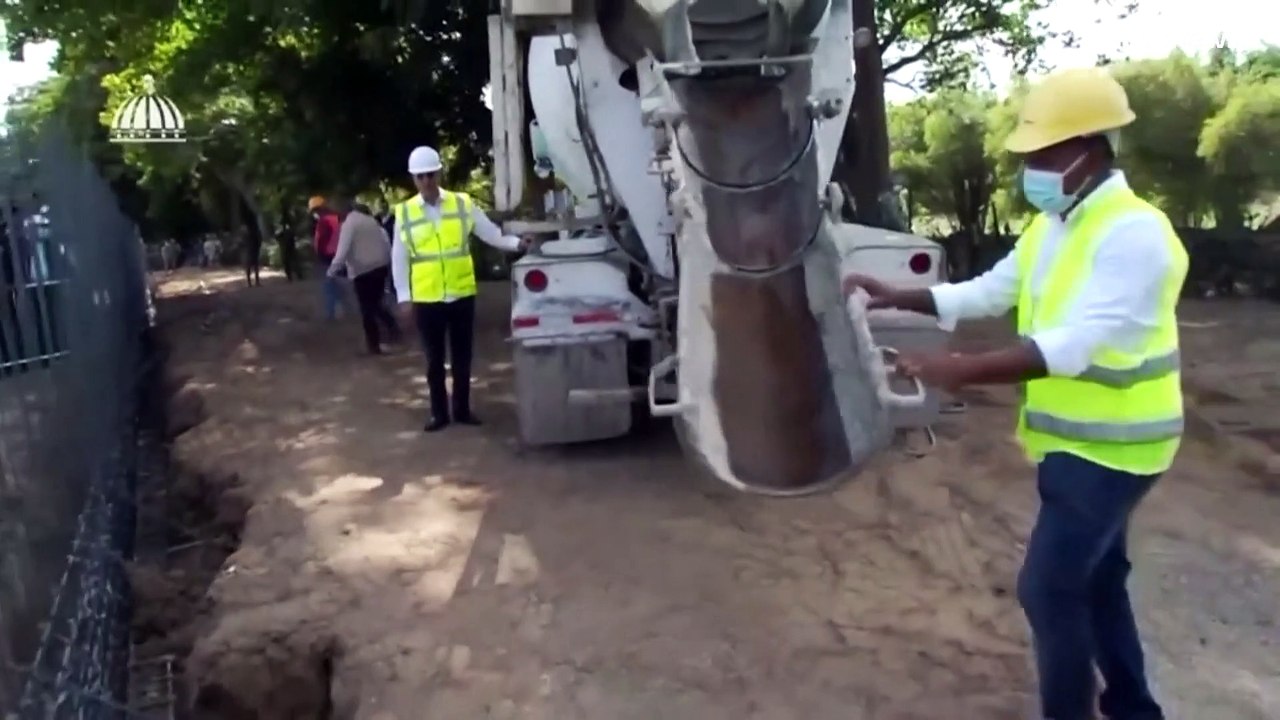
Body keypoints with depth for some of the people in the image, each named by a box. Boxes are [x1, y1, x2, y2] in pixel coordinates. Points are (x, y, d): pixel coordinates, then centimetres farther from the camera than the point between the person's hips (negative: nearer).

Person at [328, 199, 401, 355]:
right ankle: (392, 326, 5)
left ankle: (373, 345, 9)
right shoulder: (371, 220, 14)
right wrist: (389, 263, 23)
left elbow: (343, 250, -17)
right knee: (375, 302, 23)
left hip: (363, 270, -7)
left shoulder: (349, 223, -8)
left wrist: (332, 270, -11)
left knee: (367, 308, 4)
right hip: (381, 266, 7)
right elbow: (386, 243, 15)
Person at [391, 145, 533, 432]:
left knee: (462, 357, 10)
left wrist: (517, 243, -15)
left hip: (462, 294, 1)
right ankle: (439, 412, 22)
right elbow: (399, 259, 3)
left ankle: (462, 409, 24)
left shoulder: (462, 204, 0)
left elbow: (491, 233, 1)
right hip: (426, 299, 0)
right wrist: (404, 297, 0)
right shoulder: (404, 212, -1)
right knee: (434, 359, 10)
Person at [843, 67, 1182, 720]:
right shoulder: (1051, 227, 7)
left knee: (1047, 587, -6)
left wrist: (964, 371, -39)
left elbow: (1077, 344, -33)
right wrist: (894, 297, -3)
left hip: (1109, 445, -10)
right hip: (1074, 438, 10)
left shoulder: (1133, 234, -23)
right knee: (1095, 578, 20)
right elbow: (986, 293, 8)